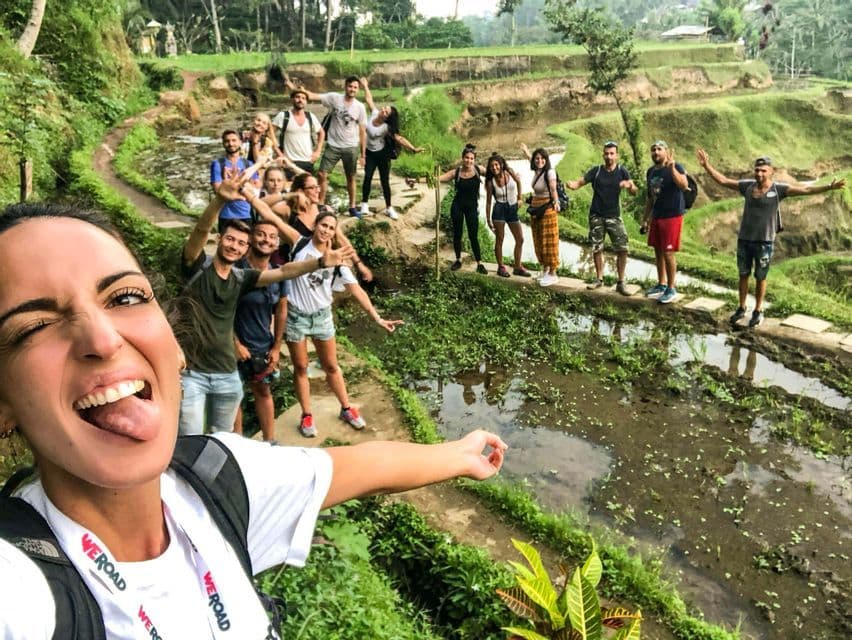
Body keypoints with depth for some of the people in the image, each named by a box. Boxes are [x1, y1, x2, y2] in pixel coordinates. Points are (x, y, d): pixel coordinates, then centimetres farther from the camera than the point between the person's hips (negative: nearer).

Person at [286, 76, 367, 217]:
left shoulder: (360, 107, -3)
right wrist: (293, 87, -22)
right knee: (322, 174, -4)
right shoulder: (334, 98, -5)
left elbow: (362, 132, 0)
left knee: (351, 178, 10)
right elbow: (312, 96, -10)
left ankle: (352, 207, 23)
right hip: (332, 146, 0)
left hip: (351, 147, 0)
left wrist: (363, 154, -2)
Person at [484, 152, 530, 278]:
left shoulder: (510, 173, -2)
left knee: (520, 239, 5)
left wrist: (519, 197, 19)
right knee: (499, 239, -1)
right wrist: (488, 219, -1)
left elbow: (518, 181, 19)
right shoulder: (491, 182, -5)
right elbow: (488, 202, 0)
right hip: (499, 209, -3)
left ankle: (518, 267, 17)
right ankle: (501, 267, 10)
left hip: (513, 209, 4)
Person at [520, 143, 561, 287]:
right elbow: (532, 161, 30)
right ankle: (545, 269, 30)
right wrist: (526, 152, 45)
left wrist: (556, 202, -51)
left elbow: (553, 188, -35)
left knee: (549, 241, -1)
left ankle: (552, 273, 7)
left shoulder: (549, 172, -17)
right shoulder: (536, 171, 4)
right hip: (535, 208, 8)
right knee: (538, 241, 15)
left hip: (547, 208, -8)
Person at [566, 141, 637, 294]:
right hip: (596, 216, 1)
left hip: (614, 216, -1)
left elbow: (634, 192, -10)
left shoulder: (622, 171, -2)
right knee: (597, 248, 8)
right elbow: (579, 182, -8)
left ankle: (621, 283, 2)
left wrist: (629, 186, -34)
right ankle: (599, 278, 26)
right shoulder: (596, 171, -1)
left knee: (622, 249, -8)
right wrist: (571, 184, -32)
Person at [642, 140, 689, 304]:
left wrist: (672, 168, -39)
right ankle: (661, 285, 25)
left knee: (668, 252, -6)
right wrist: (645, 219, 18)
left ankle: (671, 289, 5)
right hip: (656, 216, 7)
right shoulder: (651, 171, 11)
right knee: (658, 251, 12)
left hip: (672, 216, -7)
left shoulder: (675, 167, -10)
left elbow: (684, 185, -29)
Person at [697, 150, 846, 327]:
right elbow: (723, 180, 5)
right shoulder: (747, 186, 0)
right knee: (743, 275, 13)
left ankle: (758, 311, 24)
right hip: (744, 239, 3)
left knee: (760, 278, 9)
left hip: (765, 242, -3)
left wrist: (828, 187, -28)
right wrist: (707, 165, -1)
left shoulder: (779, 189, -10)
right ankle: (741, 308, 28)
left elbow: (806, 190, -16)